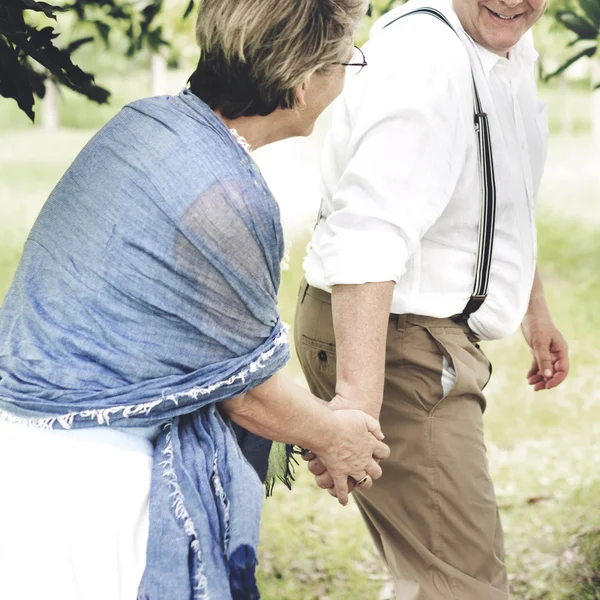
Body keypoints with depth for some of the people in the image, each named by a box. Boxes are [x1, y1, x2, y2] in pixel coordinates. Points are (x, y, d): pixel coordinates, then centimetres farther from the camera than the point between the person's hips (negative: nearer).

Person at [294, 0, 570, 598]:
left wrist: (534, 307, 33)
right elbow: (369, 238, -37)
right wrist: (361, 393, -45)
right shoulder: (422, 62, -25)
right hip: (387, 341, -10)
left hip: (436, 332, 10)